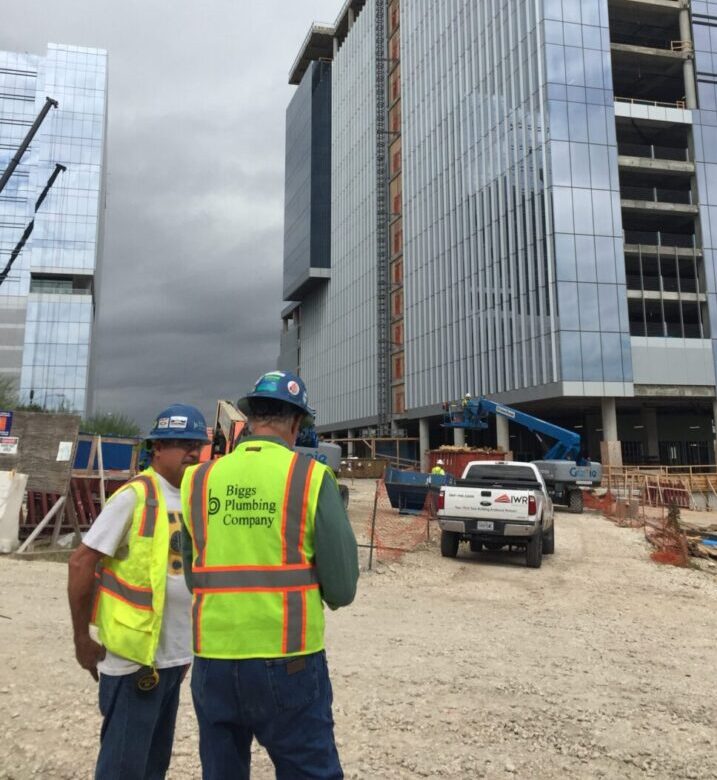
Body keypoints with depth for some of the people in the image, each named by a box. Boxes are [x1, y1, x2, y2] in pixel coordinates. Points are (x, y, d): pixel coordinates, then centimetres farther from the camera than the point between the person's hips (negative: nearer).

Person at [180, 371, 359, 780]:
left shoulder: (199, 480, 1)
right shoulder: (311, 477, -9)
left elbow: (192, 575, 8)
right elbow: (343, 589, -8)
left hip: (213, 661, 4)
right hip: (287, 661, -3)